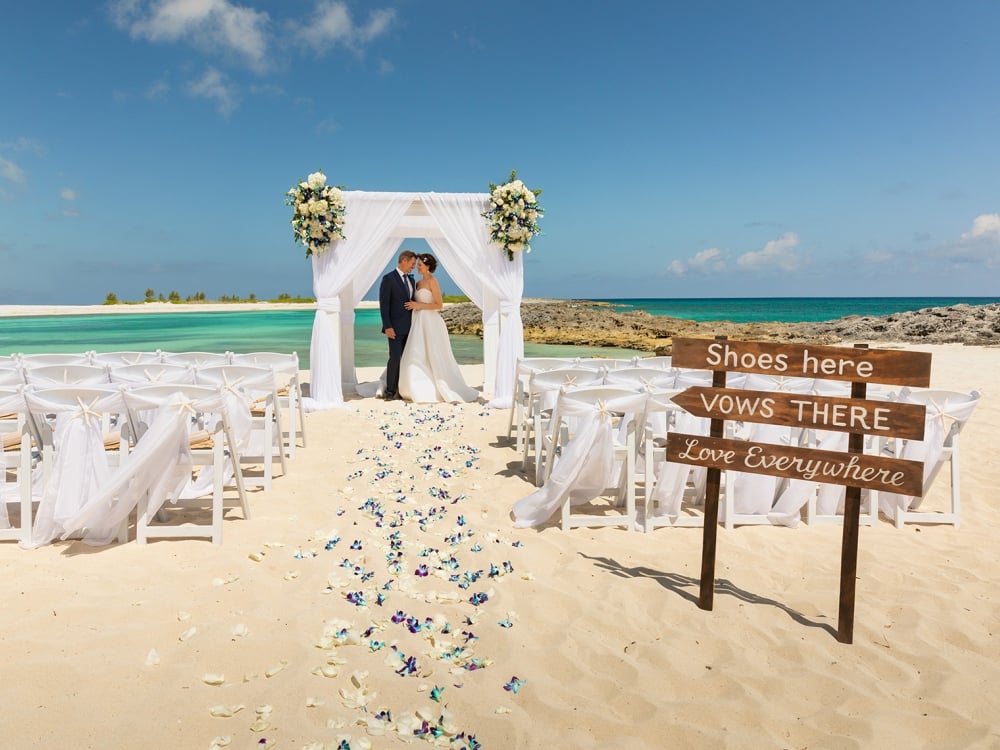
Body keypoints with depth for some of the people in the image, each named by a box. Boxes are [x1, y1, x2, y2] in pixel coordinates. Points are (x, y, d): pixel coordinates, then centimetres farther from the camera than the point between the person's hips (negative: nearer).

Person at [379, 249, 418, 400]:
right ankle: (389, 390, -3)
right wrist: (387, 327, -18)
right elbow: (384, 305, -12)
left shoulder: (410, 279, 13)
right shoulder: (388, 279, -9)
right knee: (395, 357, -11)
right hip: (395, 327, -7)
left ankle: (401, 388, 12)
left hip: (409, 326, 7)